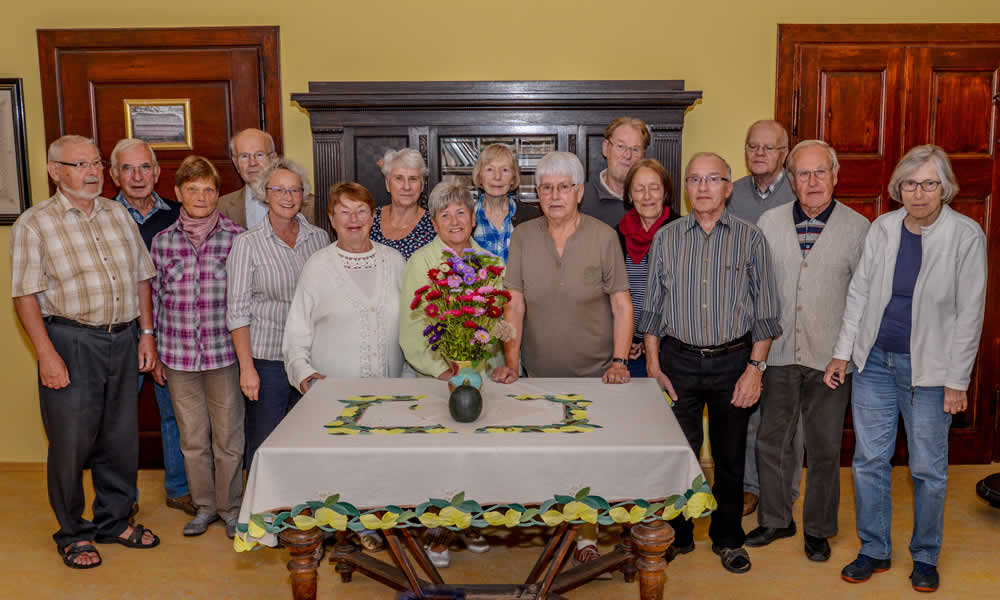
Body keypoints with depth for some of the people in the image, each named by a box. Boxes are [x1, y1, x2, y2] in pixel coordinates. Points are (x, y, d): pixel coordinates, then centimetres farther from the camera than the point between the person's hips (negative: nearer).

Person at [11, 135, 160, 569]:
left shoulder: (118, 214, 11)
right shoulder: (34, 224, -4)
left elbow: (141, 276, 14)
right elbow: (26, 295, -9)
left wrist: (146, 332, 7)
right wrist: (46, 354, -15)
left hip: (123, 340, 5)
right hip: (71, 342, -4)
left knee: (121, 437, 12)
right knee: (71, 440, 2)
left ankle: (114, 521, 29)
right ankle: (72, 533, 20)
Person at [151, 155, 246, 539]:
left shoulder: (237, 237, -4)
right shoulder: (163, 241, 4)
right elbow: (156, 299, 10)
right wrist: (156, 353, 10)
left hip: (224, 353, -2)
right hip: (178, 356, 3)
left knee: (228, 437, 6)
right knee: (192, 438, 13)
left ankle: (230, 507, 24)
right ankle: (204, 505, 30)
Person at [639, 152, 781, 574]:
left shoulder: (750, 238, 1)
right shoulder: (666, 238, 4)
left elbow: (765, 312, 1)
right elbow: (652, 309, 7)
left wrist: (755, 367, -6)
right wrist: (653, 367, 1)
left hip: (733, 360, 0)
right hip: (679, 360, 1)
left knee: (730, 455, 11)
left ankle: (727, 538, 29)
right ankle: (677, 534, 24)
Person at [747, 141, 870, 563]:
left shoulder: (858, 227, -2)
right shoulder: (769, 223, 4)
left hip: (830, 358, -2)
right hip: (779, 354, 2)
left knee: (824, 448, 9)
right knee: (771, 442, 11)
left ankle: (818, 529, 27)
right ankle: (775, 520, 30)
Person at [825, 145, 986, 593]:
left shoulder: (966, 235, -9)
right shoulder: (882, 228, 1)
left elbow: (969, 314, -7)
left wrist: (957, 380, -8)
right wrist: (842, 353, 5)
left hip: (929, 369, -3)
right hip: (874, 360, 3)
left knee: (928, 470, 8)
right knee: (869, 459, 9)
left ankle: (925, 557, 28)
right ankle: (874, 551, 25)